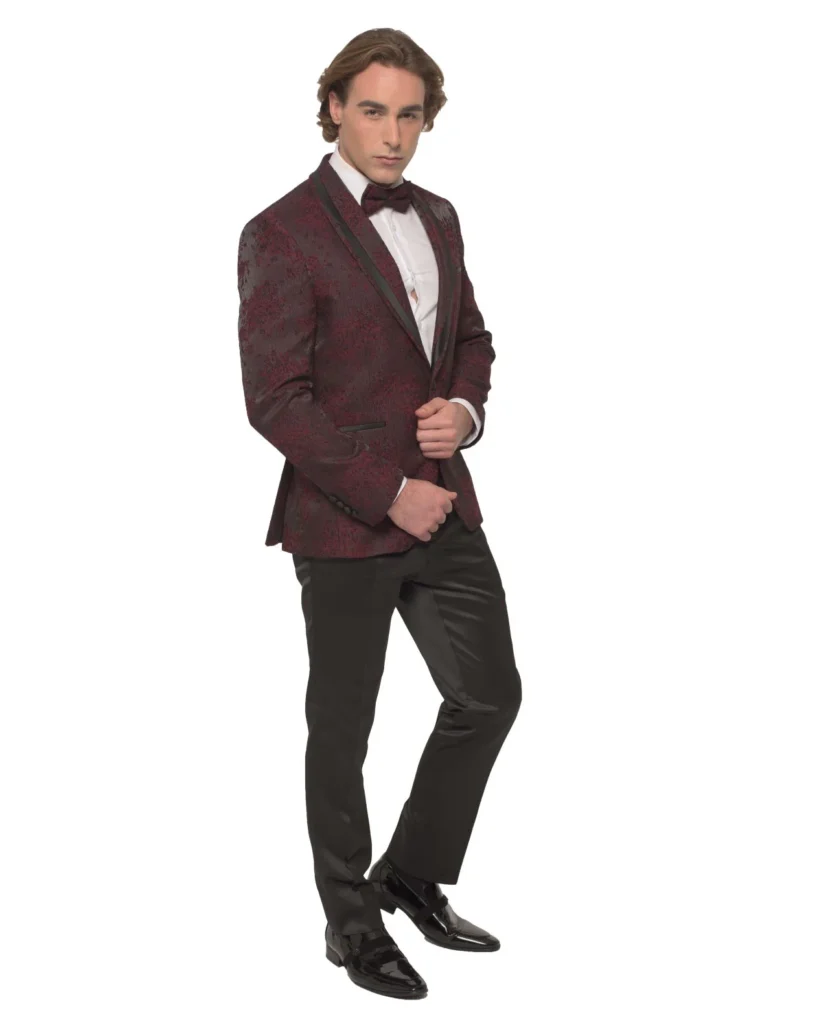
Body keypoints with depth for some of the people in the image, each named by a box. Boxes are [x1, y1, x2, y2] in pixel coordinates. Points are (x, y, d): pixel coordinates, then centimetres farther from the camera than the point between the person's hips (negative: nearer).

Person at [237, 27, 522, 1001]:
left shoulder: (437, 218, 9)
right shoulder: (282, 234, -13)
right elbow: (276, 401, -17)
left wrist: (465, 407, -3)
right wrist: (388, 493, -18)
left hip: (442, 506, 7)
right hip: (344, 522, -7)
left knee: (489, 694, 13)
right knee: (342, 727, 8)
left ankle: (412, 874, 33)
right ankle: (353, 922, 27)